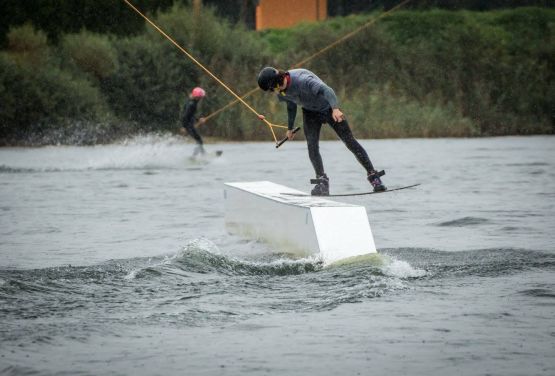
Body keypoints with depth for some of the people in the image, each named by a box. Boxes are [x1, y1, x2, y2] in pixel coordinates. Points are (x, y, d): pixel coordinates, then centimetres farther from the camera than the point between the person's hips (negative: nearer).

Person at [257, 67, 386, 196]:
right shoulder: (282, 92, -10)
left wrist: (335, 108, -62)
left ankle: (373, 175, 1)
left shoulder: (301, 80, -36)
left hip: (329, 108, -6)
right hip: (310, 112, 6)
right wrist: (290, 128, 23)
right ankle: (322, 181, -14)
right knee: (312, 146, -14)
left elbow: (326, 90, -46)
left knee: (350, 142, -5)